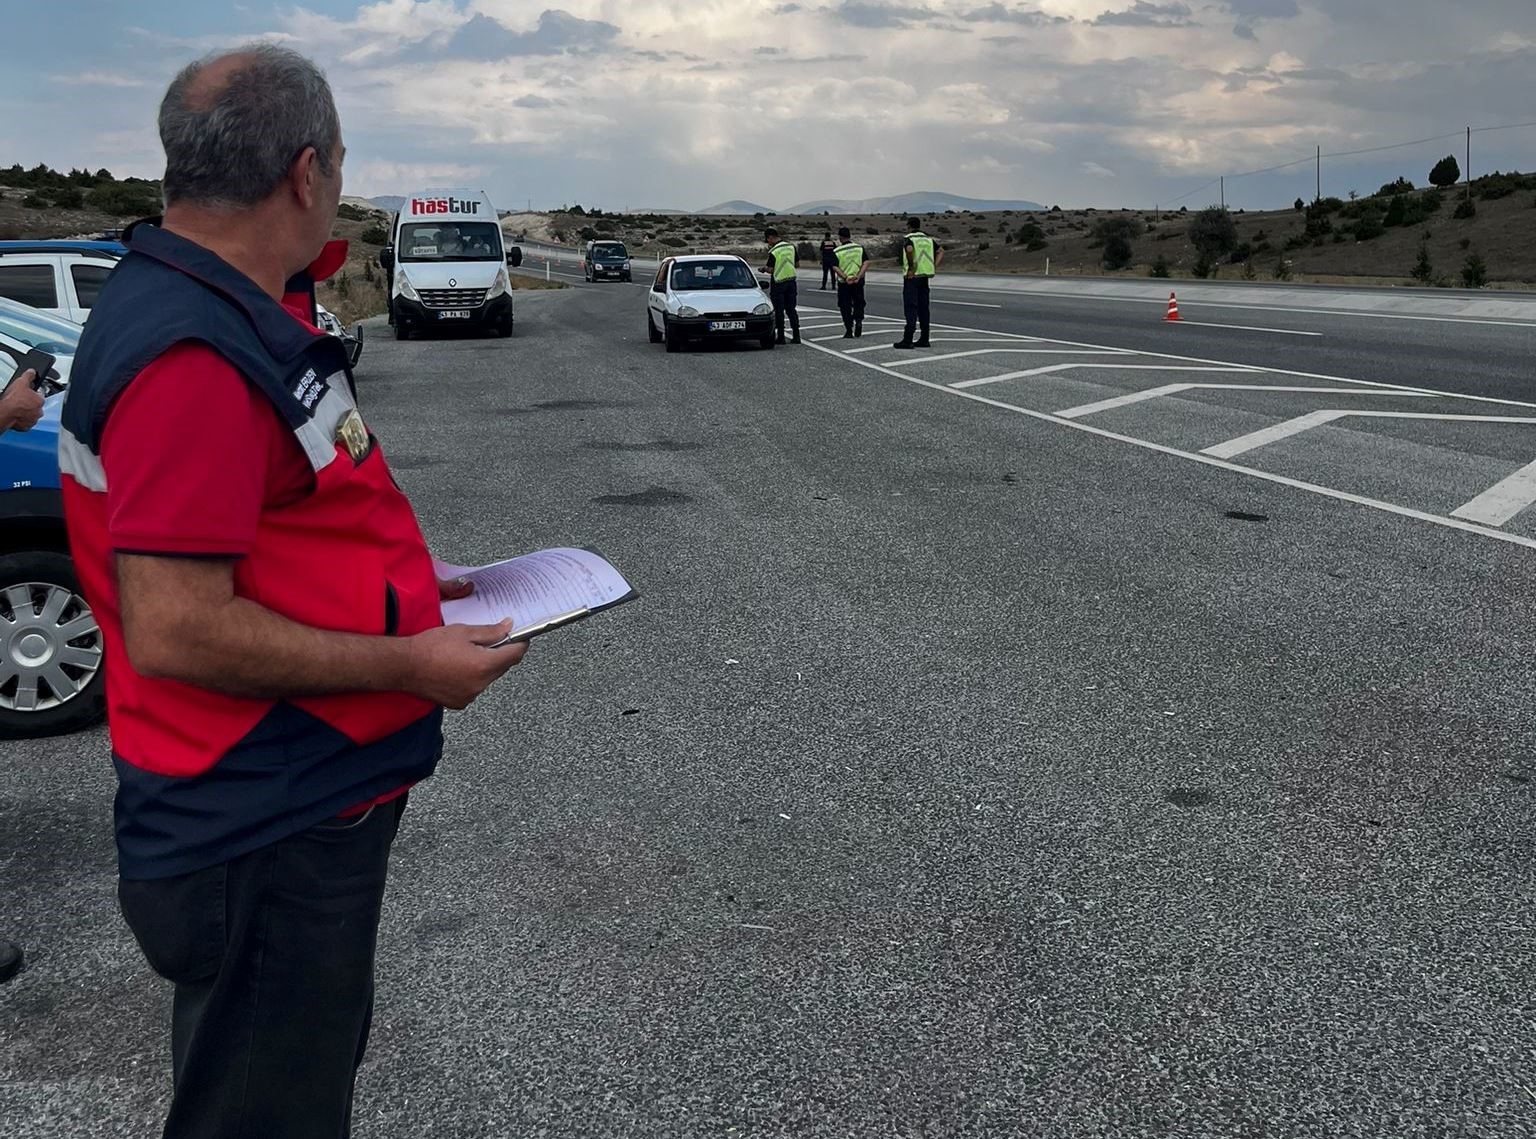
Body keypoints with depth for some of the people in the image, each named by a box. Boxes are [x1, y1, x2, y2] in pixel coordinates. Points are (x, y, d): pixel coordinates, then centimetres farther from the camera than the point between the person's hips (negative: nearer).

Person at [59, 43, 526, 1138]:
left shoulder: (230, 317, 9)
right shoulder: (196, 358, -25)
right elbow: (173, 629, -29)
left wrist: (402, 584, 12)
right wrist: (410, 665, -21)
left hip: (298, 801, 10)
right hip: (267, 839, -10)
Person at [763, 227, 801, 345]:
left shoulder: (773, 251, -15)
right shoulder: (791, 246, 3)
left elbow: (771, 270, -15)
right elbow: (797, 263, 9)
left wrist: (764, 268, 6)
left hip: (778, 283, -5)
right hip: (792, 280, 5)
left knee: (779, 310, 2)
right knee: (791, 309, 10)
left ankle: (780, 337, 3)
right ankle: (796, 336, 7)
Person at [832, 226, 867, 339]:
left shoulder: (837, 251, -4)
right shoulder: (860, 248, 1)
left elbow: (836, 268, -15)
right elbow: (866, 263, -8)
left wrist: (845, 278, -20)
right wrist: (858, 276, -13)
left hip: (844, 283, -2)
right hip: (858, 282, 2)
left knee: (845, 307, 7)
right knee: (859, 304, 17)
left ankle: (849, 331, 6)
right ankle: (859, 321, -7)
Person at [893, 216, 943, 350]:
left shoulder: (908, 238, -7)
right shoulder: (928, 238, 14)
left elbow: (909, 249, -28)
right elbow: (941, 251, 10)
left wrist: (911, 266, -18)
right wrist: (934, 267, 6)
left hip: (912, 276, -6)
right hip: (925, 276, 6)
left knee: (910, 308, -8)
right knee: (923, 307, 10)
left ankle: (908, 340, -11)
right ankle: (924, 340, 11)